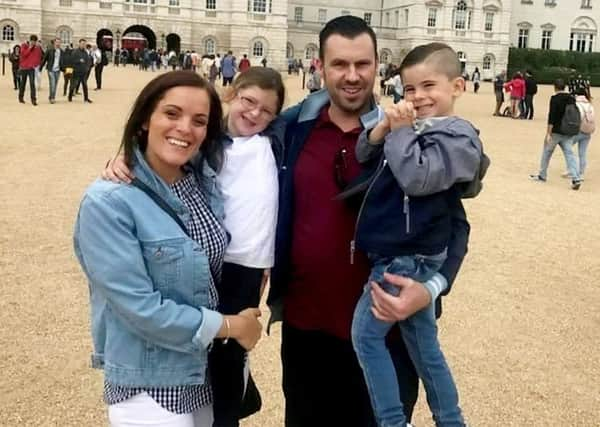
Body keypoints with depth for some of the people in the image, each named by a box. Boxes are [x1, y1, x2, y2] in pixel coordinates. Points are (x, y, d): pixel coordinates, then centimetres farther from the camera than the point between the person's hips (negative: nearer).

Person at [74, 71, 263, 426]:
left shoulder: (207, 182, -2)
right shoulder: (108, 202, -20)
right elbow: (140, 308, -22)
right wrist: (231, 326, -14)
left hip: (211, 371, 6)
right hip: (149, 386, -6)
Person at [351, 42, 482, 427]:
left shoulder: (457, 137, -13)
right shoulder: (414, 125, 10)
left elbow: (417, 179, -25)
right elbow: (363, 157, 8)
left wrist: (400, 132, -17)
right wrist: (382, 128, -9)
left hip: (407, 257, -9)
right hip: (406, 253, 9)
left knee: (366, 334, -3)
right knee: (423, 343, 17)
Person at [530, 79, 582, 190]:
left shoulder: (555, 98, -11)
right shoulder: (572, 99, 8)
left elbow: (551, 117, -17)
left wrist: (548, 134, -17)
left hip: (556, 131, -5)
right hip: (569, 133, 5)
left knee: (547, 153, 12)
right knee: (569, 154, 0)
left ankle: (542, 175, 23)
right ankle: (575, 179, -13)